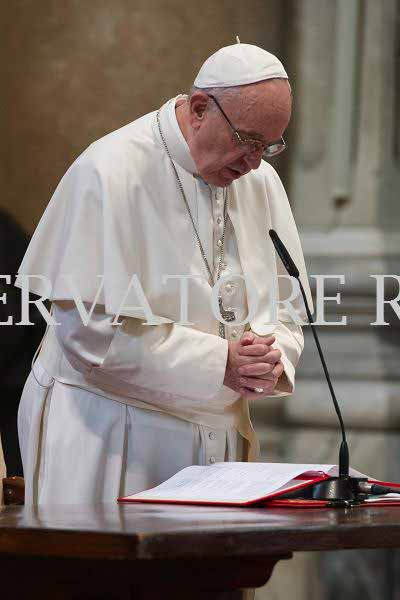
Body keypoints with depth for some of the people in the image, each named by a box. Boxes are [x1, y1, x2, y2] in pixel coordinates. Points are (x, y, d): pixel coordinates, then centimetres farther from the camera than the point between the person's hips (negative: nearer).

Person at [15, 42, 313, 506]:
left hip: (217, 431, 6)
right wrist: (218, 362, -20)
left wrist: (273, 355, -12)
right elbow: (94, 328, -19)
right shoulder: (110, 175, -15)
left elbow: (286, 307, 12)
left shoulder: (260, 180, 7)